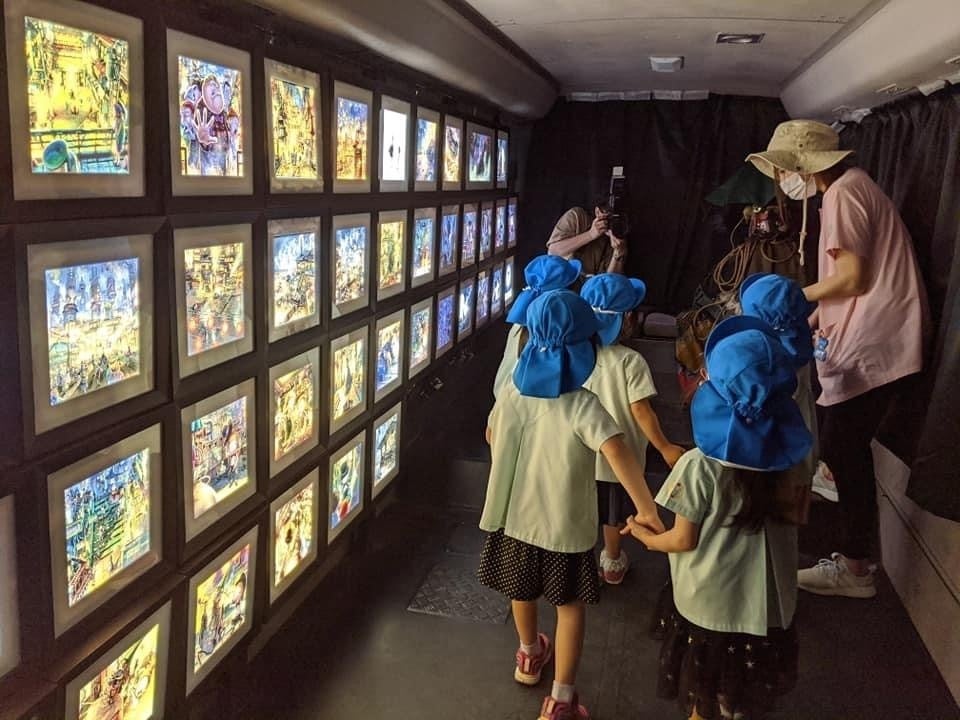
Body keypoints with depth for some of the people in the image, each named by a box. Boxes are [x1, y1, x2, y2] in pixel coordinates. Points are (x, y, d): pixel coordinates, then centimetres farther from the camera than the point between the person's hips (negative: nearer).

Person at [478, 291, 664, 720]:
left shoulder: (512, 393, -7)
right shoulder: (582, 406, -23)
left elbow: (492, 436, 11)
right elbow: (618, 453, -37)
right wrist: (646, 510, -31)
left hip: (516, 512, 5)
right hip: (564, 522, -5)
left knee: (522, 590, 27)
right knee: (571, 605, 13)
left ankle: (530, 656, 51)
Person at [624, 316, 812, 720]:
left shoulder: (699, 466, -25)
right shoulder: (788, 451, -11)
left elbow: (684, 540, -16)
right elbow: (793, 514, 3)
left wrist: (644, 536, 1)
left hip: (709, 600, -4)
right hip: (765, 598, 4)